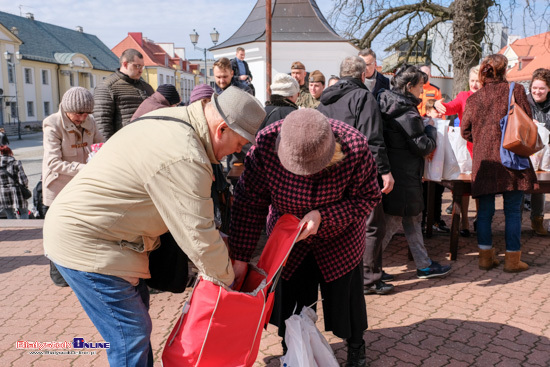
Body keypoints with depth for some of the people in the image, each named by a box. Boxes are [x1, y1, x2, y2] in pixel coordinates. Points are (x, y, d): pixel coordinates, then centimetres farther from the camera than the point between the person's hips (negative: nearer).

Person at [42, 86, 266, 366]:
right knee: (131, 335, -3)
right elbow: (199, 238, -22)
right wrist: (227, 279, -5)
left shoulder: (172, 119, 2)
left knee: (137, 302, 23)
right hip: (86, 245, -10)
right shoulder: (184, 159, -28)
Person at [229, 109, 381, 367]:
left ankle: (356, 346, 43)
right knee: (288, 299, 6)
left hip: (339, 237, 0)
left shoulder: (354, 146, -33)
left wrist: (322, 216, -33)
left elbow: (367, 198, -18)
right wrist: (240, 258, -20)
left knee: (345, 293, 12)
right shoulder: (266, 144, -31)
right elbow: (249, 202, -21)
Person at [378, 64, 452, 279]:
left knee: (412, 219, 17)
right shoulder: (407, 114, -20)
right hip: (403, 177, -10)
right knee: (392, 222, 0)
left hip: (390, 171, 10)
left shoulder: (386, 106, 8)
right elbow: (424, 147, -15)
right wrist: (431, 130, 4)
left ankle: (424, 265, 28)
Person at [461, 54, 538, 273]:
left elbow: (465, 131, 8)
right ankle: (512, 259, 11)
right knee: (512, 211, 6)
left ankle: (486, 257, 13)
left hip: (484, 161, 2)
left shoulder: (474, 99, 4)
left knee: (485, 211, 9)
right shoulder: (515, 91, -2)